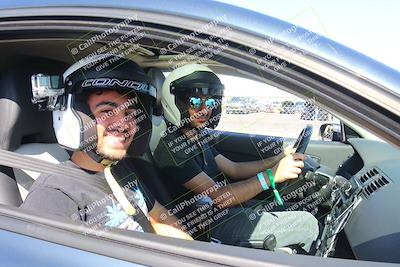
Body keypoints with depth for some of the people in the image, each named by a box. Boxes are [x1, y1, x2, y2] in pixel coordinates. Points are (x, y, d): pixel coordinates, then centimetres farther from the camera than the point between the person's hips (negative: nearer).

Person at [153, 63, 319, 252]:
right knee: (306, 224, -4)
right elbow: (218, 196, -26)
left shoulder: (198, 136, 9)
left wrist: (278, 160, -1)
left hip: (229, 207, 9)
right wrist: (271, 176, -28)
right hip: (212, 225, -9)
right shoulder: (172, 149, -22)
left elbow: (233, 169, 10)